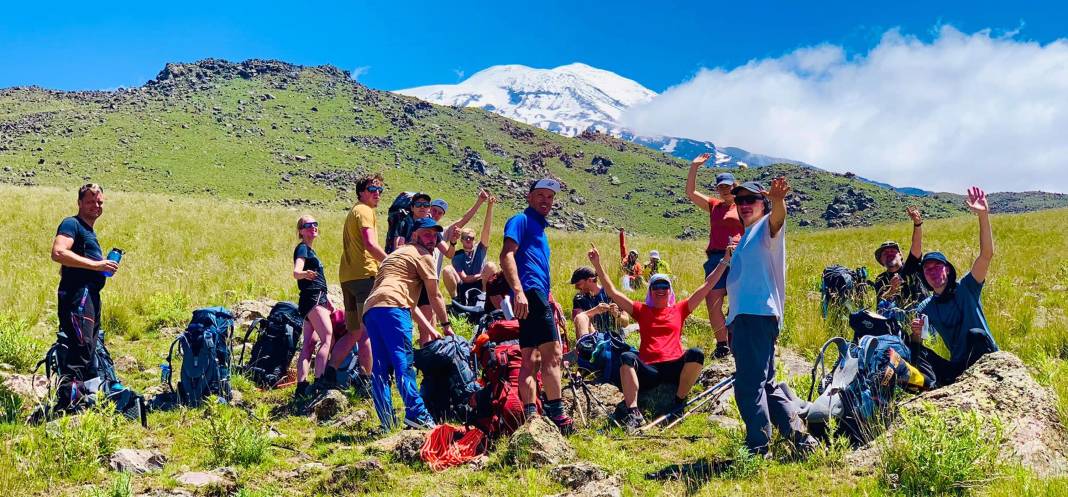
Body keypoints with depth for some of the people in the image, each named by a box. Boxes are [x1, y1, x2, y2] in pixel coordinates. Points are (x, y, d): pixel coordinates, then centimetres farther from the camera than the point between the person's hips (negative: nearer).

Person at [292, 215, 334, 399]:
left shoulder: (310, 250, 21)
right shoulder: (302, 248, -7)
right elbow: (296, 272, -25)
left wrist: (326, 299, 32)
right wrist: (305, 274, -46)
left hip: (317, 299, 10)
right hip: (312, 299, -10)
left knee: (309, 343, 4)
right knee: (328, 339, -16)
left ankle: (302, 385, 2)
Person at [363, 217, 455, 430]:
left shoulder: (398, 253, 37)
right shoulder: (422, 255, 11)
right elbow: (434, 296, 13)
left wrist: (428, 328, 32)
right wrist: (446, 324, 27)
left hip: (370, 309, 9)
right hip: (391, 307, -9)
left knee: (380, 368, 2)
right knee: (404, 361, -16)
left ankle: (387, 422, -1)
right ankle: (416, 413, -25)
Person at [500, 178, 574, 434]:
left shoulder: (539, 227, 27)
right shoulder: (521, 220, -1)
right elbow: (507, 254, -15)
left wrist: (551, 301, 29)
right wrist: (518, 291, -26)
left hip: (536, 294, 10)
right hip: (530, 292, -10)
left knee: (531, 359, 7)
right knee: (553, 353, -14)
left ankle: (530, 414, 7)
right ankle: (556, 413, -15)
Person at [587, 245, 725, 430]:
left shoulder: (679, 309, 20)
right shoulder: (642, 310, 19)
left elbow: (707, 286, 19)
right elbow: (612, 292, 12)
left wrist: (725, 261, 14)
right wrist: (597, 265, 3)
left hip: (675, 367, 0)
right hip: (649, 370, 0)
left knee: (696, 354, -30)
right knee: (627, 357, -31)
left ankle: (680, 402, -12)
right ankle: (633, 413, -39)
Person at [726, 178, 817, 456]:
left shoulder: (766, 228, 0)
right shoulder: (746, 237, 26)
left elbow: (777, 218, -26)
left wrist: (778, 200, -49)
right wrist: (731, 323, 26)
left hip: (758, 316, -10)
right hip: (743, 318, 10)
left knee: (749, 386, -12)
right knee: (764, 385, 14)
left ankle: (758, 449, -9)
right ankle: (800, 438, 20)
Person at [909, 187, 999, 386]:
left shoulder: (966, 288, -1)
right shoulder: (925, 308, 10)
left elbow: (986, 255, -16)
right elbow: (916, 346, 10)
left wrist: (983, 215, -28)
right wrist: (916, 334, -16)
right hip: (956, 368, 4)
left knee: (976, 334, -32)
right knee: (914, 351, -11)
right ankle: (937, 387, -34)